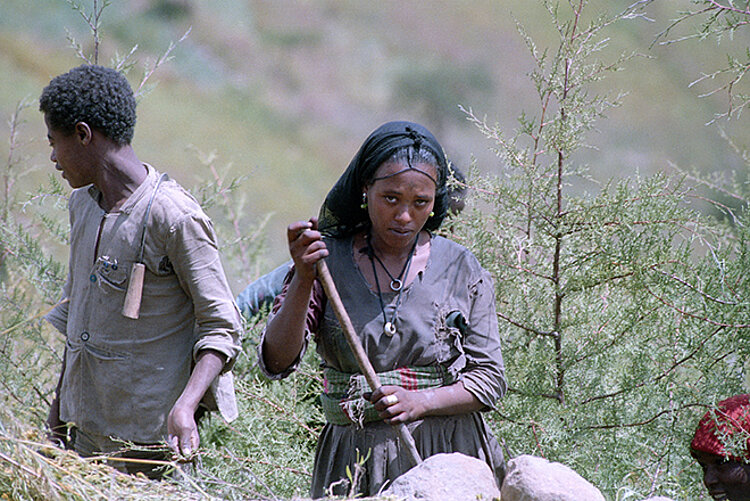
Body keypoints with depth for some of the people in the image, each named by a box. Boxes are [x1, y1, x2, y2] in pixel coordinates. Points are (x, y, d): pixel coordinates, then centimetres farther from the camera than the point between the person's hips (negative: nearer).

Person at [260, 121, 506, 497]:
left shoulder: (460, 269, 1)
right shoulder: (327, 260, -1)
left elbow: (490, 379, 2)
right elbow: (275, 363, -9)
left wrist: (420, 402, -14)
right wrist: (303, 279, -21)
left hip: (448, 455, 0)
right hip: (355, 460, 0)